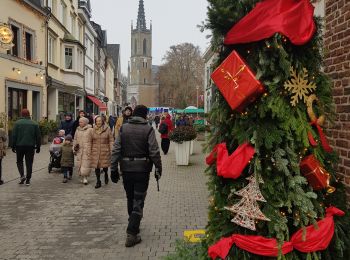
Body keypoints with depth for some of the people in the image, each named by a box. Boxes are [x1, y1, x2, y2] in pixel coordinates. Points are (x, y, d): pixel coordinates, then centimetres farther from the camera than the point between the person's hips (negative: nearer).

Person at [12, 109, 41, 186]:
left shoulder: (17, 123, -1)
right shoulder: (34, 124, 3)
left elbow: (14, 136, -3)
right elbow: (38, 136, 4)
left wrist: (13, 146, 3)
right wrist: (38, 147, 10)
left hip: (20, 146, -1)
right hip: (30, 146, 1)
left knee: (19, 161, 14)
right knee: (29, 163, 6)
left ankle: (22, 175, -7)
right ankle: (28, 180, 6)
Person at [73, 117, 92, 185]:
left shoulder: (90, 130, -3)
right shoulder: (78, 130, 14)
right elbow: (75, 139, 21)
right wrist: (74, 147, 13)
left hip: (87, 150, -5)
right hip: (79, 150, 5)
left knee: (86, 164, -10)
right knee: (79, 164, 5)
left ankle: (85, 177, -6)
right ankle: (82, 177, 15)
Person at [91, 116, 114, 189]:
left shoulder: (107, 129, -2)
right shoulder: (93, 130, 5)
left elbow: (111, 140, -2)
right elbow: (91, 141, 11)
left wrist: (111, 150, -8)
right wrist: (90, 150, 9)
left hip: (105, 151, -2)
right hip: (95, 151, 2)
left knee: (105, 165, 6)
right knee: (96, 166, 0)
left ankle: (106, 175, 39)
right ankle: (98, 182, 10)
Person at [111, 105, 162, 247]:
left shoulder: (124, 128, 2)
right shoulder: (148, 129, -7)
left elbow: (116, 150, 0)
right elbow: (154, 152, -12)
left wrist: (114, 168, 4)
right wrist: (158, 169, -2)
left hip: (126, 169, 4)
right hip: (142, 170, -3)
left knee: (130, 198, 20)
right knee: (138, 201, 1)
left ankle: (133, 226, 36)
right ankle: (131, 233, -5)